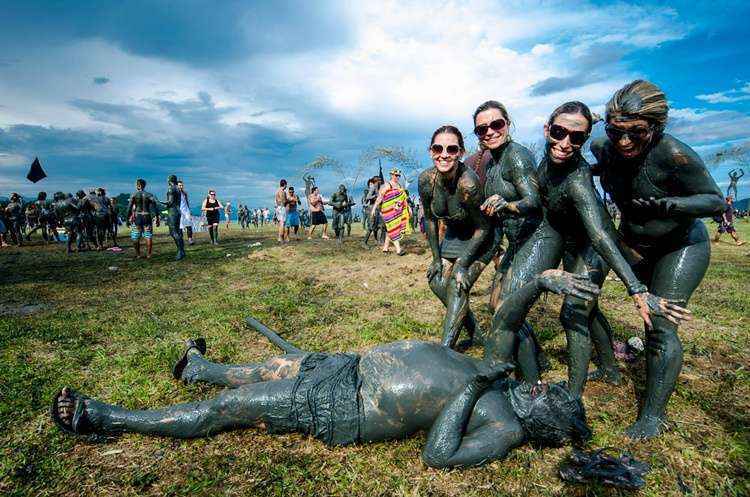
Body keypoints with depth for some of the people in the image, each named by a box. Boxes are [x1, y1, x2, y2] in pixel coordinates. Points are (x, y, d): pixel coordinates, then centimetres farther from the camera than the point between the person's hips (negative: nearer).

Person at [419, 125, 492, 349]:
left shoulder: (468, 183, -35)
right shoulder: (426, 180, -19)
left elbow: (482, 228, -22)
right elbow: (429, 219, -3)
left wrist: (463, 263, -23)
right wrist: (436, 257, -2)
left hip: (478, 239, -6)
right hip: (453, 235, 6)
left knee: (457, 286, -17)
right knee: (437, 281, 4)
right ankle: (472, 327, 27)